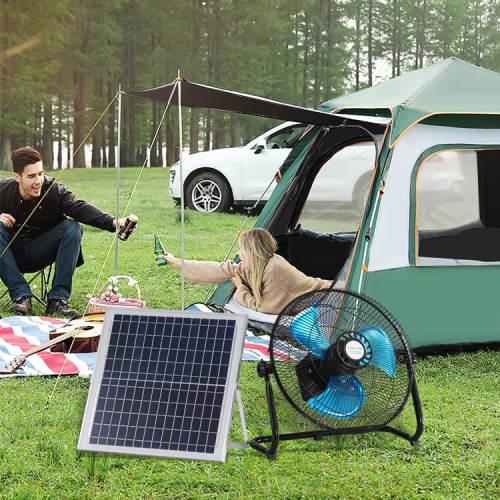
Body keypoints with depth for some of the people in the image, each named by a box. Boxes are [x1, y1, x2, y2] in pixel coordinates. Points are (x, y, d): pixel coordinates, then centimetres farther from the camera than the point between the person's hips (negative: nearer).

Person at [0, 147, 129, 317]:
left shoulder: (55, 190, -15)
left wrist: (112, 222, -48)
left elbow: (80, 208, -31)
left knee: (72, 227, -25)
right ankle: (21, 296, -30)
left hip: (39, 255, 1)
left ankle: (57, 300, -26)